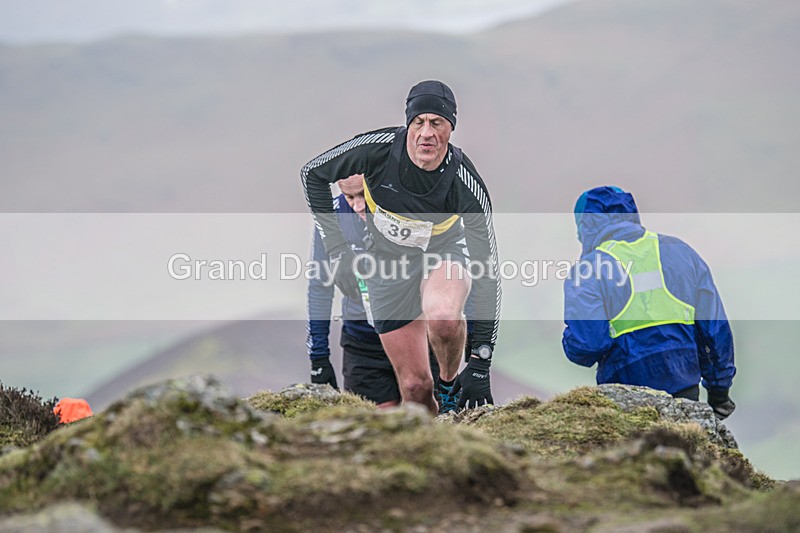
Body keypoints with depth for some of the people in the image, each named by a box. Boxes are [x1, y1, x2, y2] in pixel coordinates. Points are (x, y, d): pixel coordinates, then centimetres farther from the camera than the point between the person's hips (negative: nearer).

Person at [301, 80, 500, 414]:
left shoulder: (466, 184, -29)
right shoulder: (376, 149, -27)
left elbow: (487, 273, -25)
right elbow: (312, 174, -8)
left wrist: (480, 368, -29)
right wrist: (337, 250, -14)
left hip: (444, 251, -1)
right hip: (388, 262, 1)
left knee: (443, 317, -37)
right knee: (415, 387, -4)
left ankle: (450, 381, -5)